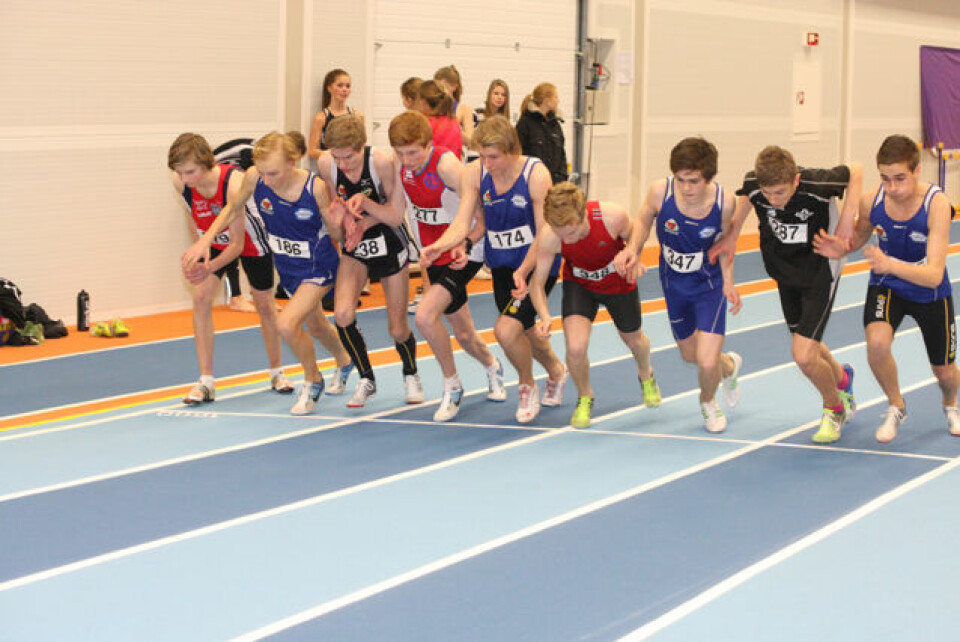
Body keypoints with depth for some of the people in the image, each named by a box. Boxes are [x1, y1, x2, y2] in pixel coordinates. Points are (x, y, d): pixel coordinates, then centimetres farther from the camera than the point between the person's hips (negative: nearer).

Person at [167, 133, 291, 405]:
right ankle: (206, 381, -11)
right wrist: (202, 242, 2)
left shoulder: (233, 183, -41)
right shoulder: (180, 182, -28)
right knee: (201, 297, -14)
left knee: (264, 303, 11)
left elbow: (237, 244, -36)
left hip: (249, 240, -3)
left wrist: (210, 268, -49)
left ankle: (277, 371, 33)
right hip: (215, 241, 3)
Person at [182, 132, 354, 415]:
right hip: (287, 265, 5)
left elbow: (336, 235, -16)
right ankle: (344, 362, 58)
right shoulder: (254, 177, -22)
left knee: (287, 323, -22)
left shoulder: (315, 187, -30)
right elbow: (232, 208, -1)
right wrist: (206, 239, -10)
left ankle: (312, 380, 6)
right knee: (315, 325, 25)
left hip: (318, 266, -5)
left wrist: (336, 223, -39)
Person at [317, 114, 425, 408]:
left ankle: (410, 375, 37)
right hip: (355, 245, 2)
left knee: (398, 328, 4)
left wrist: (365, 202, -32)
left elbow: (396, 216, -17)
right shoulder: (326, 163, -18)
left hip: (390, 245, -2)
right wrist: (347, 220, -23)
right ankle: (366, 380, 4)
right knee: (342, 313, -20)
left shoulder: (383, 161, -27)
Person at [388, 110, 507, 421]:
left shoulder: (446, 165, -26)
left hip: (463, 255, -7)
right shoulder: (400, 165, -6)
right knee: (463, 334, 16)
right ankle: (492, 367, 49)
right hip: (433, 257, 7)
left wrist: (467, 244, -34)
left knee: (425, 316, -24)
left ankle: (452, 384, -3)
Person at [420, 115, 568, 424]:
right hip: (501, 264, 5)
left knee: (506, 328, -20)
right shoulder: (474, 174, -10)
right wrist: (439, 246, -36)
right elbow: (462, 224, -15)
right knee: (525, 330, 21)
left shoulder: (536, 174, -22)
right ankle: (556, 371, 53)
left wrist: (523, 271, -34)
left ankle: (527, 386, 10)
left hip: (537, 263, -5)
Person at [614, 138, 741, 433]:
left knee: (707, 362, -14)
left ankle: (708, 402, 23)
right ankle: (729, 365, 57)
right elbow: (643, 220, -2)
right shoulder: (660, 192, -25)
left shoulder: (724, 202, -25)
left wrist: (728, 283, -14)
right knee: (690, 355, 20)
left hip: (711, 284, -3)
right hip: (674, 284, 3)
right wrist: (633, 249, -20)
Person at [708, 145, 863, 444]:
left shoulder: (816, 184, -33)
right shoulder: (753, 185, -21)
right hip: (785, 272, 5)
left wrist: (847, 218, -21)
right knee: (804, 346, 21)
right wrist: (731, 235, 2)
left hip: (820, 271, -5)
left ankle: (834, 408, 18)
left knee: (804, 357, -13)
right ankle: (842, 378, 55)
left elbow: (855, 171, -13)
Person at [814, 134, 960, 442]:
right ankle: (896, 406, 1)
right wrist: (841, 249, -19)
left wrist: (891, 264, -54)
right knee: (877, 342, -29)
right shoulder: (871, 201, -20)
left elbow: (934, 276, -38)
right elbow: (860, 236, 5)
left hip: (931, 294, -1)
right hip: (886, 288, 1)